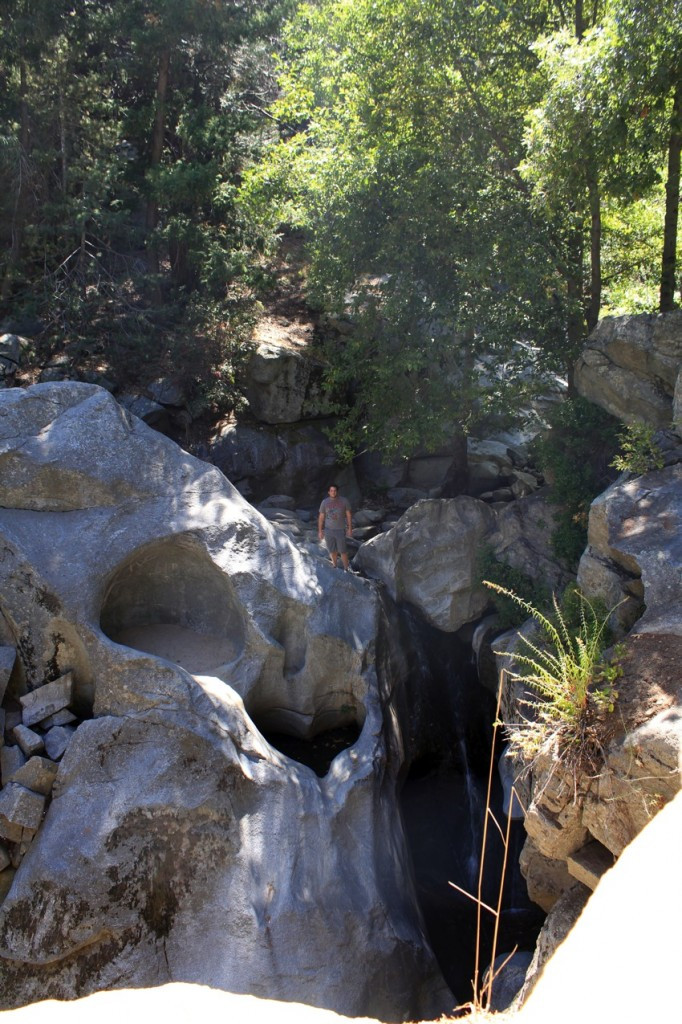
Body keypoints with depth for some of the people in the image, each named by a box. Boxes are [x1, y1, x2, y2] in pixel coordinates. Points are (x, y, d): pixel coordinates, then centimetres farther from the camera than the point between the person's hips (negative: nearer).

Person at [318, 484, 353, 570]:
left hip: (340, 530, -1)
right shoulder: (325, 502, -2)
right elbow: (321, 517, 4)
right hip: (328, 530, 1)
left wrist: (350, 528, 0)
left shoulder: (344, 501, -5)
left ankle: (346, 569, 14)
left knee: (343, 551, 0)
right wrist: (320, 531, 5)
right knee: (332, 551, 9)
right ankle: (335, 566, 28)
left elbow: (349, 515, 2)